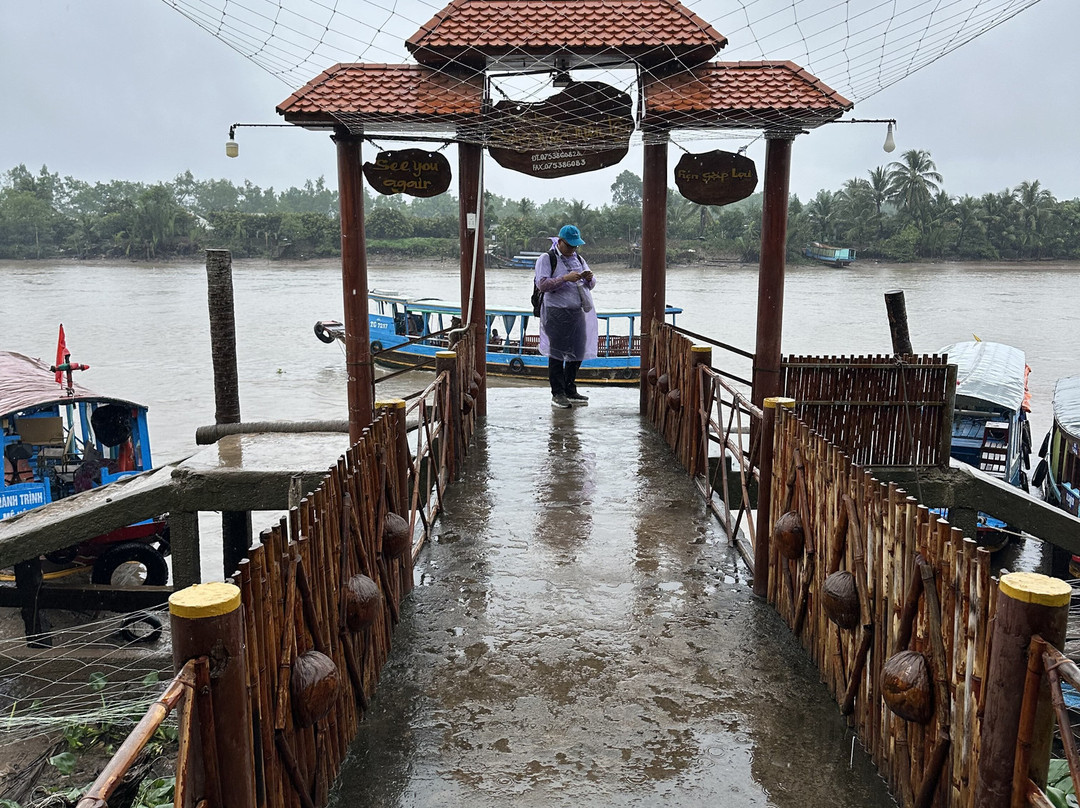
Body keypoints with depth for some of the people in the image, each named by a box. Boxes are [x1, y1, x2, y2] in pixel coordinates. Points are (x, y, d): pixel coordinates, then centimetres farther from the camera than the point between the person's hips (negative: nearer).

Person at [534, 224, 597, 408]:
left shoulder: (578, 259, 19)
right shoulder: (547, 259, -1)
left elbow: (591, 284, 22)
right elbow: (541, 284, -13)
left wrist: (589, 278, -2)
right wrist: (565, 278, -21)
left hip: (578, 312, 6)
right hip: (556, 313, -6)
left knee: (577, 352, 8)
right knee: (557, 354, -3)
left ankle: (570, 391, 19)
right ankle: (558, 394, 2)